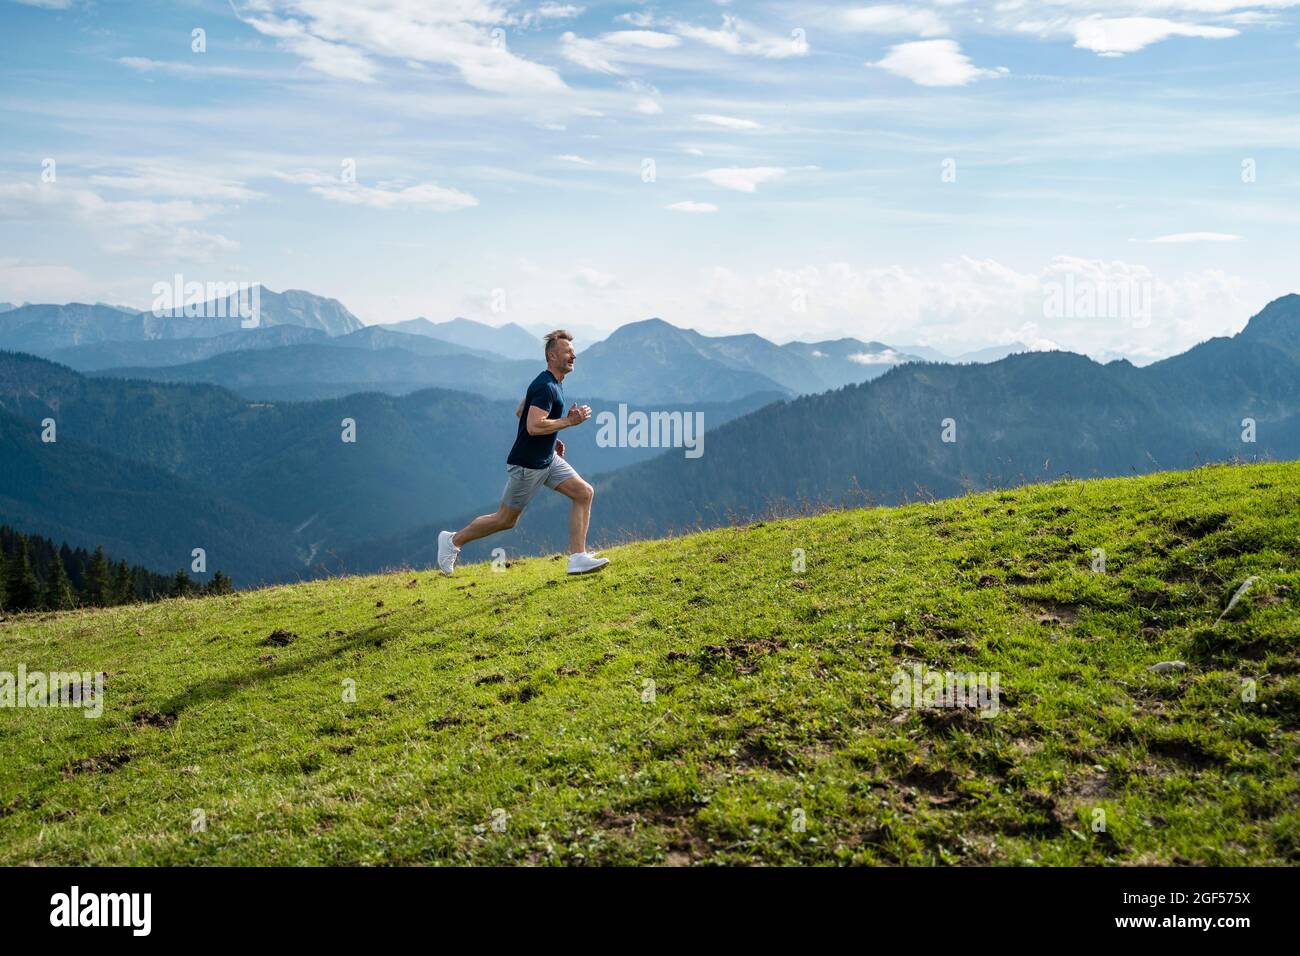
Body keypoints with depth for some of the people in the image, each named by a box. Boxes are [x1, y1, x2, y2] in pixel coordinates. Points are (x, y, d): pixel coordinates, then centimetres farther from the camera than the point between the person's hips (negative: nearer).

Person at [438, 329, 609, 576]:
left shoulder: (553, 383, 11)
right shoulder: (545, 387, -21)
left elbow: (520, 412, 20)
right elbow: (533, 426, -31)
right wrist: (570, 421, -25)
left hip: (548, 459, 9)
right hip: (527, 465, -9)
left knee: (584, 493, -4)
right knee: (505, 520, 4)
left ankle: (578, 558, -3)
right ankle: (453, 541, 23)